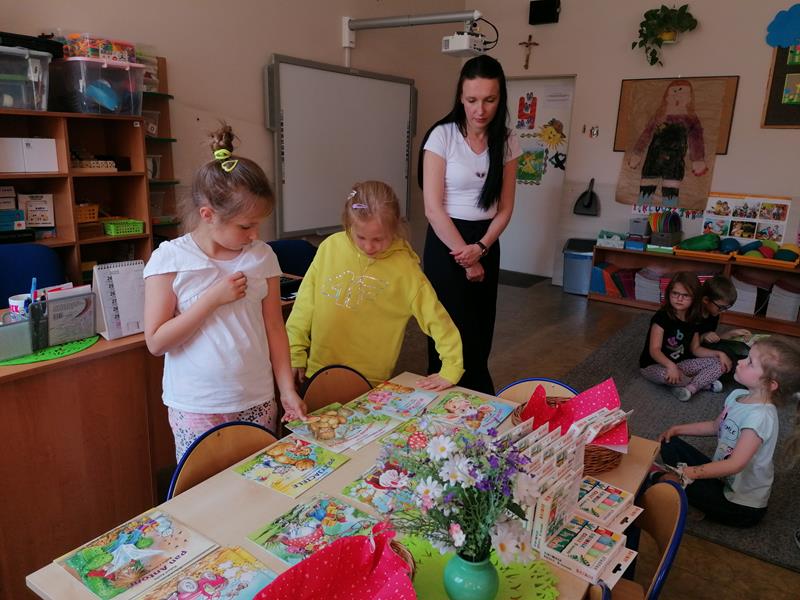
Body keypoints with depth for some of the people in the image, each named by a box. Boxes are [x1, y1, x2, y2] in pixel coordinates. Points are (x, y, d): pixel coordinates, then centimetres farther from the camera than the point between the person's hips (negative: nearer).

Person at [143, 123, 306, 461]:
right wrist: (213, 298, -18)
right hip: (196, 408, -3)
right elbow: (156, 342, -11)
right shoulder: (170, 259, -9)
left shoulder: (262, 257, 0)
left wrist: (287, 390, 1)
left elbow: (275, 328, 5)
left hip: (258, 402, 3)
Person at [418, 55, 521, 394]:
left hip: (486, 243, 5)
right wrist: (465, 257, -12)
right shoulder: (442, 136, -10)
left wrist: (480, 248, -11)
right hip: (446, 242, -4)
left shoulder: (507, 142, 3)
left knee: (480, 334, 10)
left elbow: (505, 207, 5)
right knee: (458, 335, -2)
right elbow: (433, 208, -13)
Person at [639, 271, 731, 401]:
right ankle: (704, 382, -10)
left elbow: (695, 349, 8)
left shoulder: (693, 320, -2)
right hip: (653, 365, -6)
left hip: (680, 363, 7)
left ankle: (690, 388, -23)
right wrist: (671, 366, -45)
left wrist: (719, 353, -7)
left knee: (718, 364, -7)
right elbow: (654, 350, -28)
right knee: (670, 376, -39)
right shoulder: (661, 317, -22)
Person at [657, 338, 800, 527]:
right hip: (722, 478, 9)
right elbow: (715, 427, 15)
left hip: (743, 505, -8)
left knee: (674, 482, -29)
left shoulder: (760, 417, -29)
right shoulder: (738, 395, -3)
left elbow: (735, 465, -31)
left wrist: (687, 473, -30)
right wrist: (678, 429, 6)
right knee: (670, 445, 3)